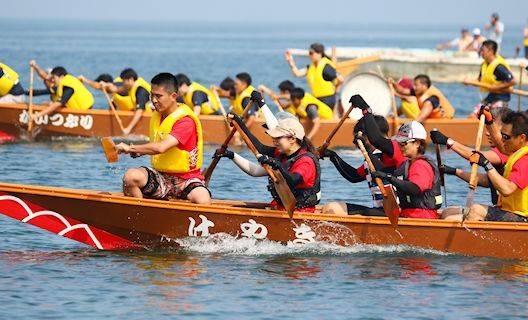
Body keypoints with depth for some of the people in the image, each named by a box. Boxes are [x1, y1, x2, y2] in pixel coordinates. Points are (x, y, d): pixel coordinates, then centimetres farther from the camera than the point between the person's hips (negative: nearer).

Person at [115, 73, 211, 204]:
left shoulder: (185, 120, -18)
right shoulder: (156, 117, 8)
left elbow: (161, 147, -30)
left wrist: (131, 148, -22)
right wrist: (138, 151, 2)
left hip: (186, 180, -6)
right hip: (160, 176, 6)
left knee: (203, 202, -36)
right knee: (131, 176, -24)